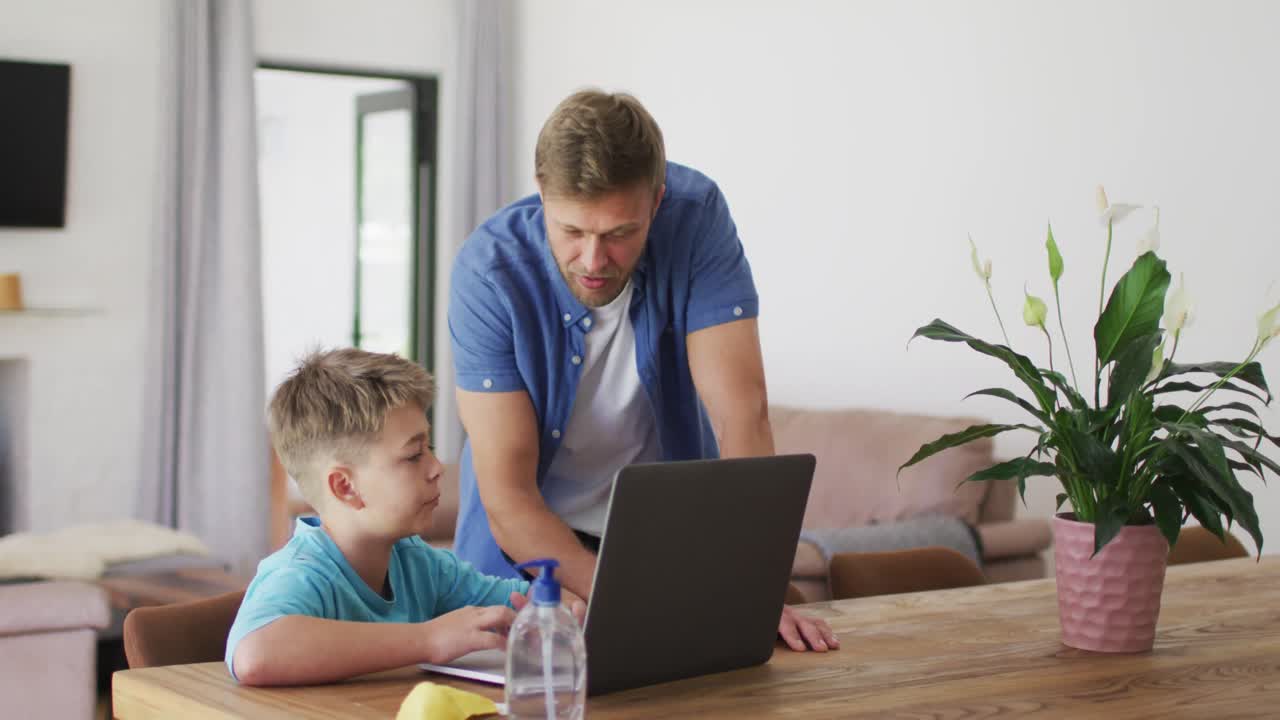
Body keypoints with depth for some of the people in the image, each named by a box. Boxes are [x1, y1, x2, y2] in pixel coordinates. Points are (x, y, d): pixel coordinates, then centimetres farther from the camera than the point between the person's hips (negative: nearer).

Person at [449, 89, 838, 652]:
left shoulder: (697, 215, -20)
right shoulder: (488, 272, -24)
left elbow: (742, 413, -25)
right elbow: (507, 496, -24)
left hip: (671, 533, 1)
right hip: (529, 543, -1)